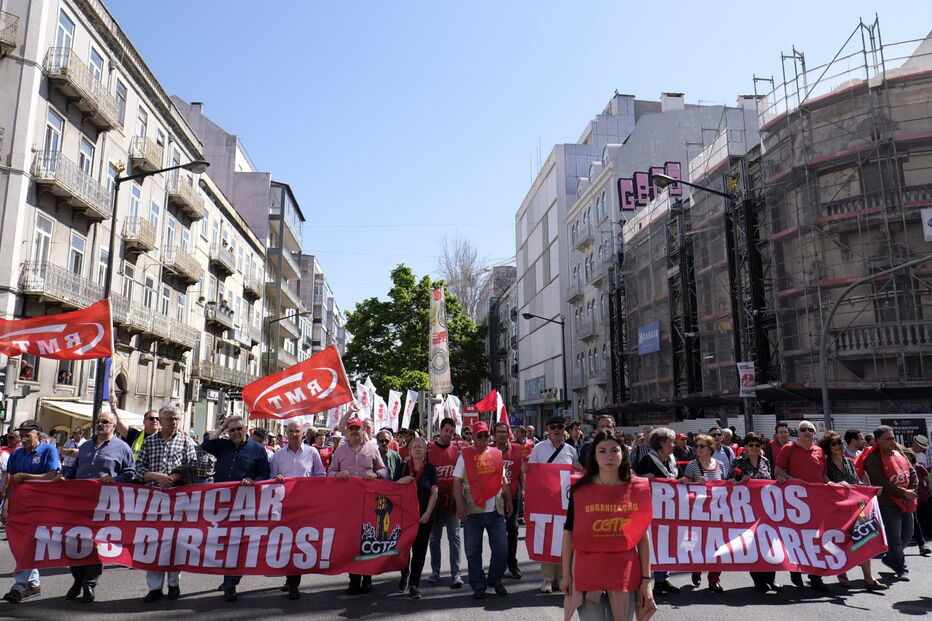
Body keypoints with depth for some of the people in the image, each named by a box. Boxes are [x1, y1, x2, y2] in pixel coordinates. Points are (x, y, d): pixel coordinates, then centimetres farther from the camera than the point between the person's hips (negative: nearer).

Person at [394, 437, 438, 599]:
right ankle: (405, 574, 33)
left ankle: (414, 584, 12)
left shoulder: (430, 468, 3)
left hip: (424, 515, -1)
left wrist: (427, 513, -10)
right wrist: (401, 481, -13)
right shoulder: (403, 467, 6)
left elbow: (434, 493, -1)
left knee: (419, 549, 1)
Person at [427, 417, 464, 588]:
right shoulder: (429, 449, 0)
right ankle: (435, 571, 21)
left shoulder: (458, 449, 3)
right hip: (435, 500, 0)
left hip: (453, 500, 0)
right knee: (435, 537, 10)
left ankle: (456, 573, 2)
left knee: (454, 537, -1)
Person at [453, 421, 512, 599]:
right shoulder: (465, 455, 1)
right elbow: (457, 482, -3)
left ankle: (495, 580, 25)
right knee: (473, 551, 4)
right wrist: (460, 504, -12)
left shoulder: (497, 454, 11)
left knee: (501, 548, 4)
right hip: (473, 511, -3)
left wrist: (508, 500, 12)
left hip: (495, 511, 3)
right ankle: (478, 585, 18)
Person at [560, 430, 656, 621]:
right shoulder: (579, 490, -6)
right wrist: (566, 574, 0)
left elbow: (643, 534, 2)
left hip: (626, 575, 2)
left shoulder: (637, 489, -2)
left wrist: (646, 578, 1)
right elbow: (568, 533, 0)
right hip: (588, 573, -1)